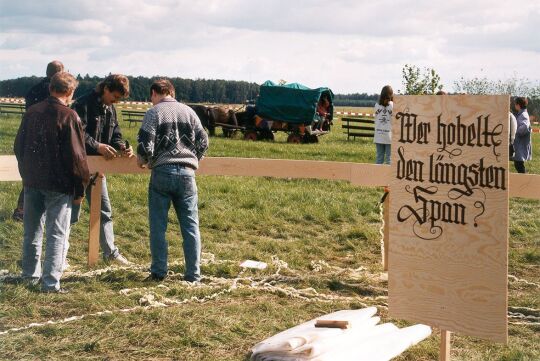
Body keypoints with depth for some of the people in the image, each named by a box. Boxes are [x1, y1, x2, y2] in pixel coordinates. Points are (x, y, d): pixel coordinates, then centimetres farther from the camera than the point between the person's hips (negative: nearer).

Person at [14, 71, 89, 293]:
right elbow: (76, 156, -14)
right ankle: (51, 282, -2)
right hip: (59, 185, -6)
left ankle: (31, 274, 30)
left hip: (32, 182, 6)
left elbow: (19, 146, 12)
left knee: (32, 231, 18)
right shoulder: (69, 116, -13)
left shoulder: (32, 112, 5)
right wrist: (80, 189, -5)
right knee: (56, 234, 0)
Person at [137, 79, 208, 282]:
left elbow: (145, 144, -7)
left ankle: (159, 272, 10)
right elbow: (203, 141, 10)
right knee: (190, 225, 7)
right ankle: (193, 274, 8)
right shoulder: (188, 111, 10)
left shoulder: (154, 113, 0)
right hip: (186, 173, 3)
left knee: (158, 226, 7)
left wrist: (142, 160, 14)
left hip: (162, 172, -2)